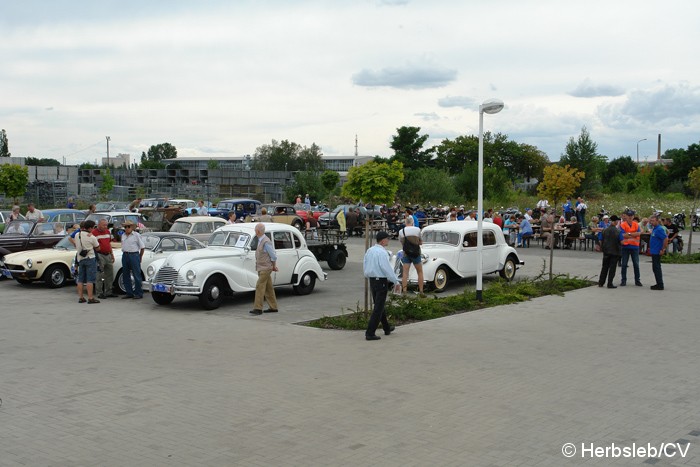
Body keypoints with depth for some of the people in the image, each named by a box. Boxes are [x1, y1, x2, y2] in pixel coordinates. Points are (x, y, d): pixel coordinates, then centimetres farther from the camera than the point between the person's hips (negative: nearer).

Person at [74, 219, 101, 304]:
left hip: (80, 258, 6)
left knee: (80, 279, 11)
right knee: (90, 279, -5)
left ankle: (81, 297, 13)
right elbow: (97, 248, -2)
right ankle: (90, 298, -7)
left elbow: (76, 246, 16)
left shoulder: (77, 235, 4)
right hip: (90, 258, -6)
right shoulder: (92, 237, -13)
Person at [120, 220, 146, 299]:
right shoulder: (123, 235, 13)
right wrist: (125, 254, 11)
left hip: (134, 255, -6)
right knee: (125, 275, 8)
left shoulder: (137, 235, -3)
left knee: (136, 275, -4)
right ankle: (129, 293, 15)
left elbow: (142, 247, -2)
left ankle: (139, 293, 1)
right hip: (125, 256, 6)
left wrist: (140, 258, 1)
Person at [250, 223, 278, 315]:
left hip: (265, 269, -10)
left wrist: (274, 266, -1)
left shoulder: (266, 242, -19)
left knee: (259, 287, -11)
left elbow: (274, 256, -16)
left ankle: (258, 308, -11)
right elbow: (273, 255, 18)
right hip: (262, 269, 10)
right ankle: (273, 307, 19)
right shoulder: (260, 241, 12)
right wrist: (273, 266, 15)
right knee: (268, 288, 13)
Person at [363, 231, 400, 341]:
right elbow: (387, 268, -20)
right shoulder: (382, 252, -19)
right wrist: (395, 281, -11)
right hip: (381, 281, -9)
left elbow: (364, 266, 13)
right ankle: (370, 333, -7)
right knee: (378, 308, -4)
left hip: (372, 281, 9)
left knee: (379, 305, 20)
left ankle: (387, 328, 37)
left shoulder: (369, 251, 6)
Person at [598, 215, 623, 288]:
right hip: (614, 252, -4)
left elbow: (601, 241, 3)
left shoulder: (605, 230, 1)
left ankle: (601, 283, 15)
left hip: (606, 251, 4)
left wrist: (602, 248, 13)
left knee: (604, 267, 13)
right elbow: (621, 241, -15)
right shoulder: (618, 231, -13)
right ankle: (609, 284, 3)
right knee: (612, 268, 2)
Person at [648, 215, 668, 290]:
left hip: (657, 252, -10)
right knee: (655, 268, 14)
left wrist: (663, 250, -20)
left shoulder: (659, 229, -17)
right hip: (654, 251, 10)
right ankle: (659, 284, 21)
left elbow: (666, 239, -23)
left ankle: (660, 285, -2)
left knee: (656, 268, -6)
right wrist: (650, 247, 18)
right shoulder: (654, 229, 13)